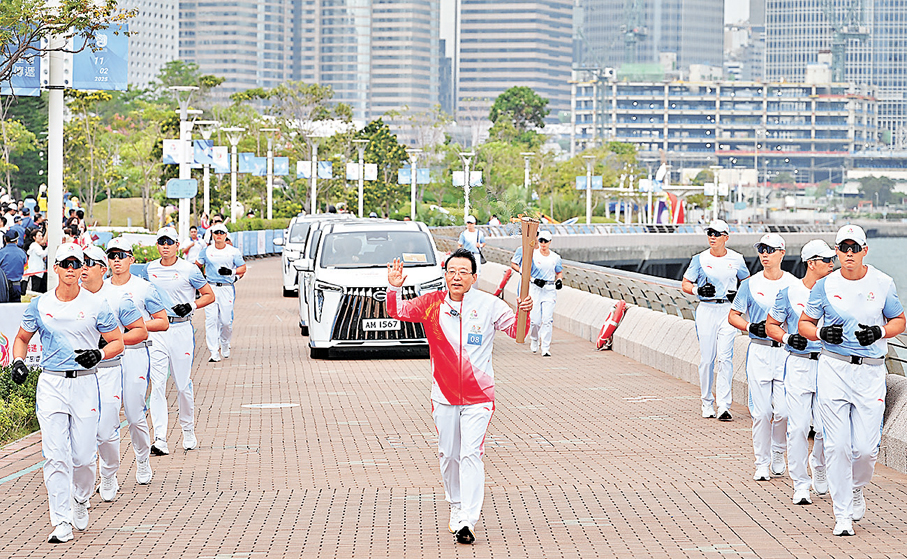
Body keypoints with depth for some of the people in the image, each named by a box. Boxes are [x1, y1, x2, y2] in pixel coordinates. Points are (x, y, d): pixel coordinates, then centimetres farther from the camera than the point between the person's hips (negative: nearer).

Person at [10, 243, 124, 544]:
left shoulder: (96, 304, 0)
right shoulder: (40, 305, 4)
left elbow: (118, 341, 6)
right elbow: (22, 338, 18)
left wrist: (99, 354, -14)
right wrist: (18, 361, -2)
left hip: (85, 383, -1)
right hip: (51, 384, 1)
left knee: (83, 456, -1)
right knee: (55, 456, -7)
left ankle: (80, 500, 30)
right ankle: (62, 522, -4)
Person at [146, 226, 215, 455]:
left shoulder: (189, 270, -3)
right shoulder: (150, 269, 9)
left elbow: (209, 295, 4)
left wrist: (192, 305, -12)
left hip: (181, 329, -3)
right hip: (156, 329, 3)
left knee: (183, 384, 3)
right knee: (157, 384, -5)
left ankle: (188, 431, 23)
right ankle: (160, 440, -8)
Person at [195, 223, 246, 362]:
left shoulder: (233, 252, 4)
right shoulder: (206, 251, 7)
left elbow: (243, 268, 7)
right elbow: (197, 265, 20)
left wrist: (231, 272, -11)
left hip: (227, 288, 0)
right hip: (210, 288, 1)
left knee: (226, 321, -2)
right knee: (211, 320, -9)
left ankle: (225, 344, 28)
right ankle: (214, 353, -9)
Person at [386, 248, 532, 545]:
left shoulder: (488, 305, -4)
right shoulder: (432, 304, 0)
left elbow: (516, 331, 0)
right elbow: (399, 311, -2)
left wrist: (523, 312, -22)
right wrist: (394, 288, -23)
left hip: (478, 396, -3)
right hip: (444, 395, 3)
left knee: (471, 454, -11)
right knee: (448, 455, 13)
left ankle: (467, 521, -15)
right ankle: (456, 507, 34)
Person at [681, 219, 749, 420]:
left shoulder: (736, 259, 6)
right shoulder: (700, 259, 3)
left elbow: (746, 281, 19)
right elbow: (685, 284, 7)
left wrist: (739, 294, -1)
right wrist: (699, 290, -14)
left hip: (728, 309, 0)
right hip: (706, 310, 0)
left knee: (725, 357, -10)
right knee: (707, 358, 1)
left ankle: (724, 406, -12)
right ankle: (707, 402, 15)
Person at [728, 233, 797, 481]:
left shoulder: (794, 284, 4)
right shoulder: (751, 283, 4)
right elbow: (733, 316, 9)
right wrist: (750, 327, -9)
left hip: (787, 352, 0)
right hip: (759, 351, 0)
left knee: (784, 410, -7)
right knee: (761, 411, -3)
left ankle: (778, 452, 20)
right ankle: (762, 463, 9)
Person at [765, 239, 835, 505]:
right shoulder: (789, 292, 0)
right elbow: (771, 325, 8)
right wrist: (787, 338, -10)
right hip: (799, 363, -2)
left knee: (826, 427, -1)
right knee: (798, 426, -6)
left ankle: (820, 472, 26)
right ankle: (800, 484, 4)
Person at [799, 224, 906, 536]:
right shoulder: (825, 286, 3)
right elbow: (804, 323, 10)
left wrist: (880, 331, -8)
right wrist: (822, 333, -11)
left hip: (871, 371, 0)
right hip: (833, 369, 0)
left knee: (866, 448, -4)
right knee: (837, 445, -5)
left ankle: (856, 489, 29)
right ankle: (843, 515, 3)